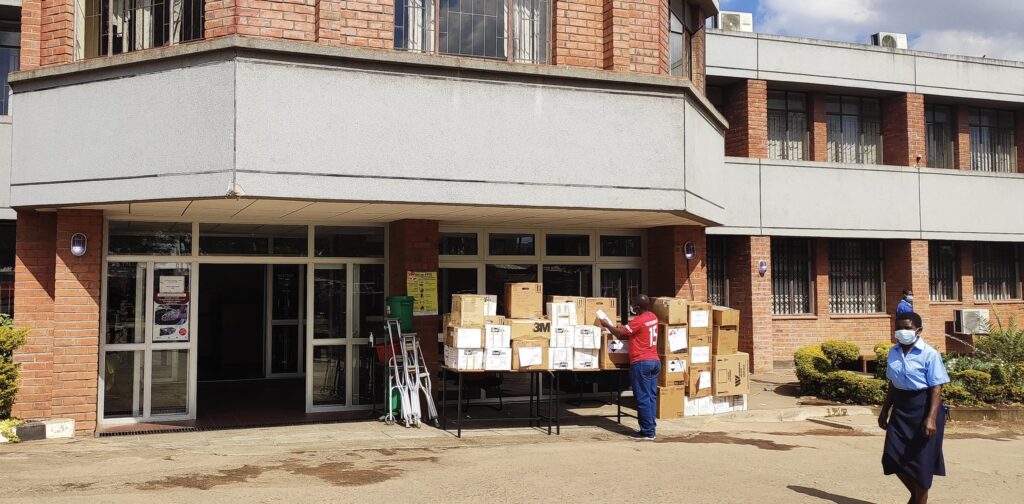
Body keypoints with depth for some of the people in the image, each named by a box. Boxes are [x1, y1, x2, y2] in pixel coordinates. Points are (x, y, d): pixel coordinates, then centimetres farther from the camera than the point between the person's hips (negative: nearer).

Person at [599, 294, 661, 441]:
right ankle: (650, 427, 12)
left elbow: (620, 334, -11)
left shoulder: (638, 321, -16)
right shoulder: (653, 317, 10)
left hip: (641, 362, -8)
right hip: (655, 361, 9)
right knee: (651, 397, 9)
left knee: (643, 398, -4)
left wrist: (607, 325, 3)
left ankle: (647, 432, -3)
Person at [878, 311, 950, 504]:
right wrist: (885, 410, 17)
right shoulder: (893, 353, 6)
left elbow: (936, 388, -16)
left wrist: (931, 418, -22)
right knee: (893, 457, 6)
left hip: (922, 407, -6)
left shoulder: (929, 354, -14)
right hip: (901, 408, 6)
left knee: (921, 461, 4)